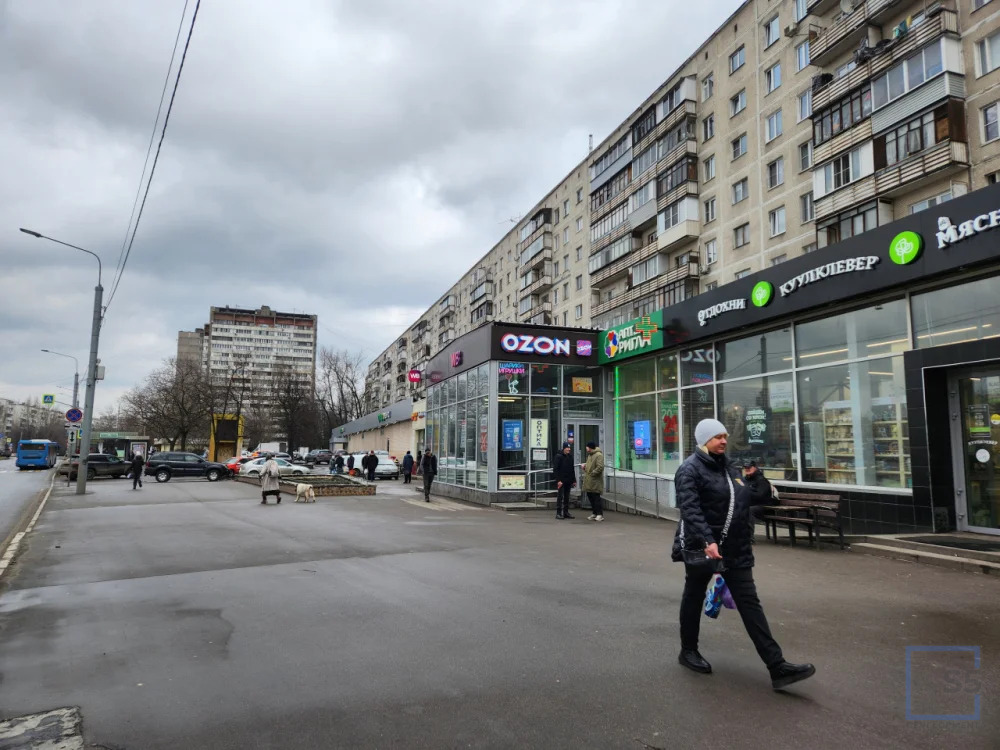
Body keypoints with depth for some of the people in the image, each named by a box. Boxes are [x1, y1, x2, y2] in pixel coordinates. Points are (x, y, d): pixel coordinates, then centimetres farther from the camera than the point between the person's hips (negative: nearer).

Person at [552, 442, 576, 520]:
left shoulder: (570, 456, 12)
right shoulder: (559, 456, -8)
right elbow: (555, 469, -12)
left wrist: (574, 480, 13)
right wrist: (558, 480, -18)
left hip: (568, 481, 6)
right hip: (561, 481, -6)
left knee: (567, 497, 10)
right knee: (560, 497, -4)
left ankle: (566, 512, 16)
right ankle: (558, 513, -1)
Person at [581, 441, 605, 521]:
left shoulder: (599, 455, -15)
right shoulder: (590, 455, 16)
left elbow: (600, 467, -23)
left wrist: (592, 473, -19)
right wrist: (585, 466, 9)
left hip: (595, 481, -10)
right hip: (589, 480, 10)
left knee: (596, 498, -6)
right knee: (590, 497, 13)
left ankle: (600, 514, 1)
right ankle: (594, 513, 22)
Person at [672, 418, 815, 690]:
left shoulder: (729, 466, 12)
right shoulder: (690, 469, -13)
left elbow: (746, 500, 24)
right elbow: (690, 509, -25)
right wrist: (707, 541, -33)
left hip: (735, 549, 7)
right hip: (701, 548, -6)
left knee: (750, 604, 3)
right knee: (694, 599, 12)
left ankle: (777, 667, 3)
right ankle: (688, 651, 31)